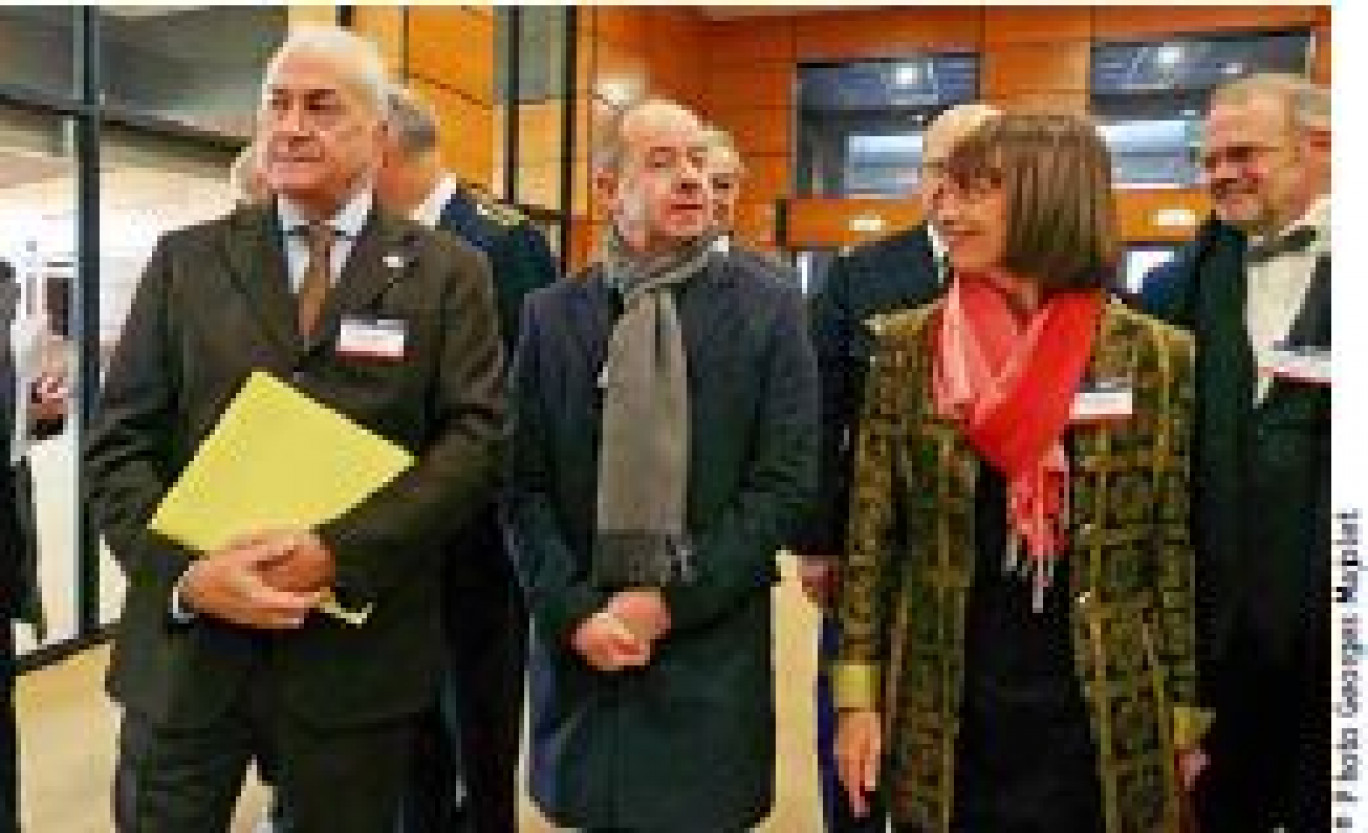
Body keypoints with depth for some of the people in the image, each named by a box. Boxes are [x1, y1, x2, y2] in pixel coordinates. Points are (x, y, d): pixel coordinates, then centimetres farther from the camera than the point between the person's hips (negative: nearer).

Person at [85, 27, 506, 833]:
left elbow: (477, 436, -8)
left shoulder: (449, 273, 1)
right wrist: (184, 573, -13)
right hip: (186, 634, 2)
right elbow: (119, 443, 4)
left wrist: (338, 552, -18)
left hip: (357, 648, -1)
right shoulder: (186, 258, 7)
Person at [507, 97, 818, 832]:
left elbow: (784, 482, -6)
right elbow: (525, 485, 2)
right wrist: (576, 611, -10)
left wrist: (671, 601, -11)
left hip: (712, 650, -1)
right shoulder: (550, 314, 3)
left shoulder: (768, 309, -2)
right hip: (580, 646, 2)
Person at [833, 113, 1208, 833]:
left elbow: (1178, 547, 1)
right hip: (942, 722, 1)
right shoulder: (906, 347, -3)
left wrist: (1186, 713, 3)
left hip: (1104, 723, 0)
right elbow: (870, 533, -2)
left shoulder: (1157, 355, -4)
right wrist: (858, 693, -4)